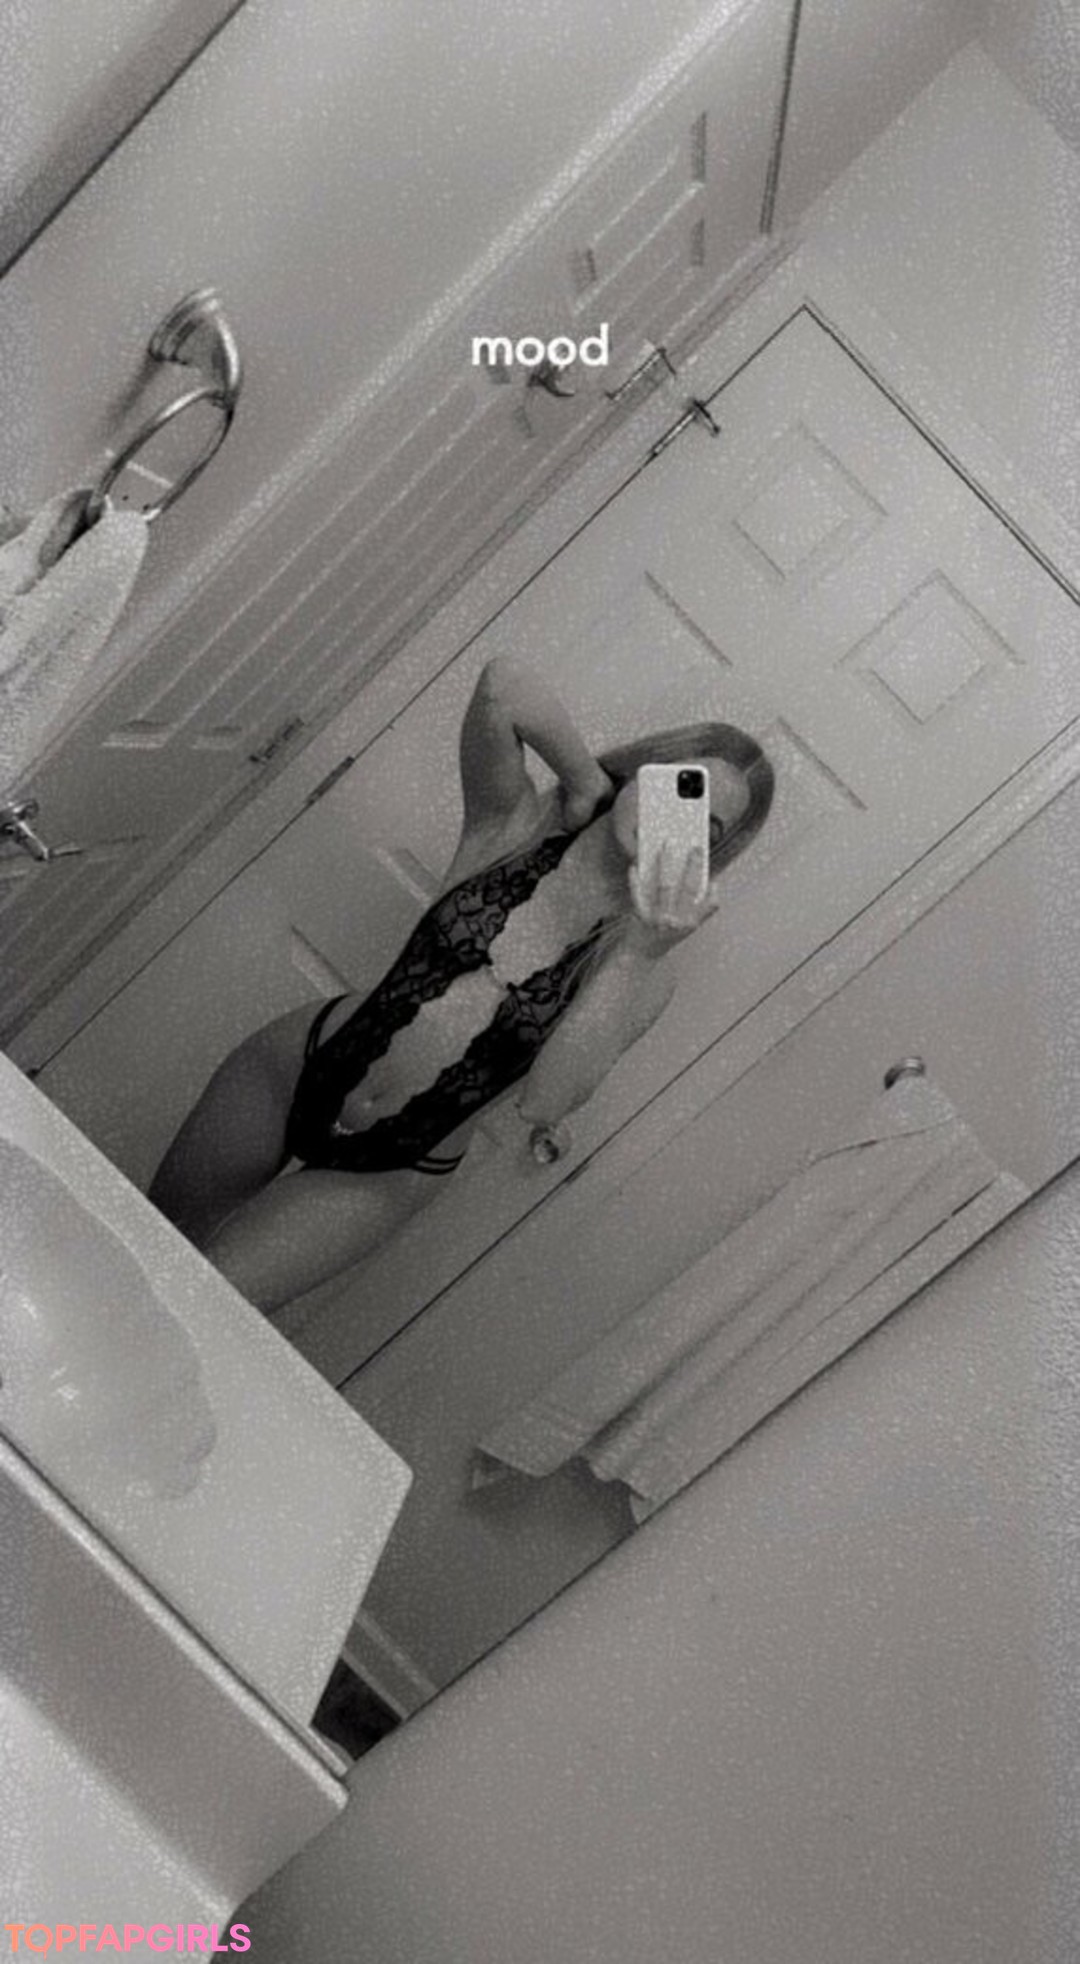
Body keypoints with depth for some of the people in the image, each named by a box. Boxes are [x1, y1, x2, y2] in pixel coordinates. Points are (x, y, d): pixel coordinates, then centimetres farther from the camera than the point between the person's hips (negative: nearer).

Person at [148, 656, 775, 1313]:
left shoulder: (642, 974, -14)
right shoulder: (510, 823, -12)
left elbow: (546, 1101, -31)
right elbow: (504, 682, -30)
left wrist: (642, 948, -37)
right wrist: (591, 792, -20)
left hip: (384, 1177, -1)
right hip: (294, 1068, 1)